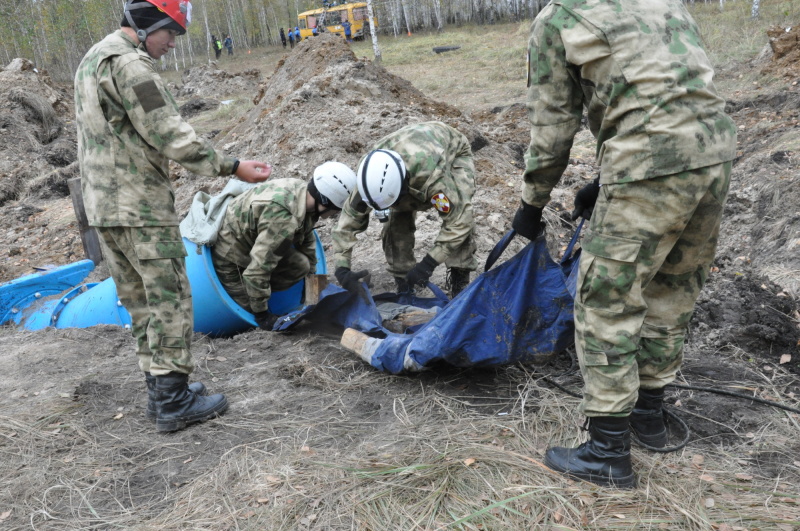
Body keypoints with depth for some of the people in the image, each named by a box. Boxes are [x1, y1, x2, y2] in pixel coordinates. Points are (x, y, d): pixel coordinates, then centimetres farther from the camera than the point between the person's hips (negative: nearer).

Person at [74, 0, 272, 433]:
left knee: (140, 303, 14)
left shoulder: (92, 60, 19)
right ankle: (173, 401, 2)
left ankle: (160, 392, 22)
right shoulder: (128, 63, -15)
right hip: (140, 207, -10)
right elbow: (169, 135, -19)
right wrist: (232, 167, -15)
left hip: (102, 206, 10)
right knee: (170, 299, -3)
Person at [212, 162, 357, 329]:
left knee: (301, 266, -4)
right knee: (251, 309, -9)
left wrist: (312, 276, 17)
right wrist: (261, 314, -23)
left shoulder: (301, 189, -12)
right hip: (228, 257, -8)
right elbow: (257, 270, -35)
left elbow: (306, 239, 8)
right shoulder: (282, 219, -39)